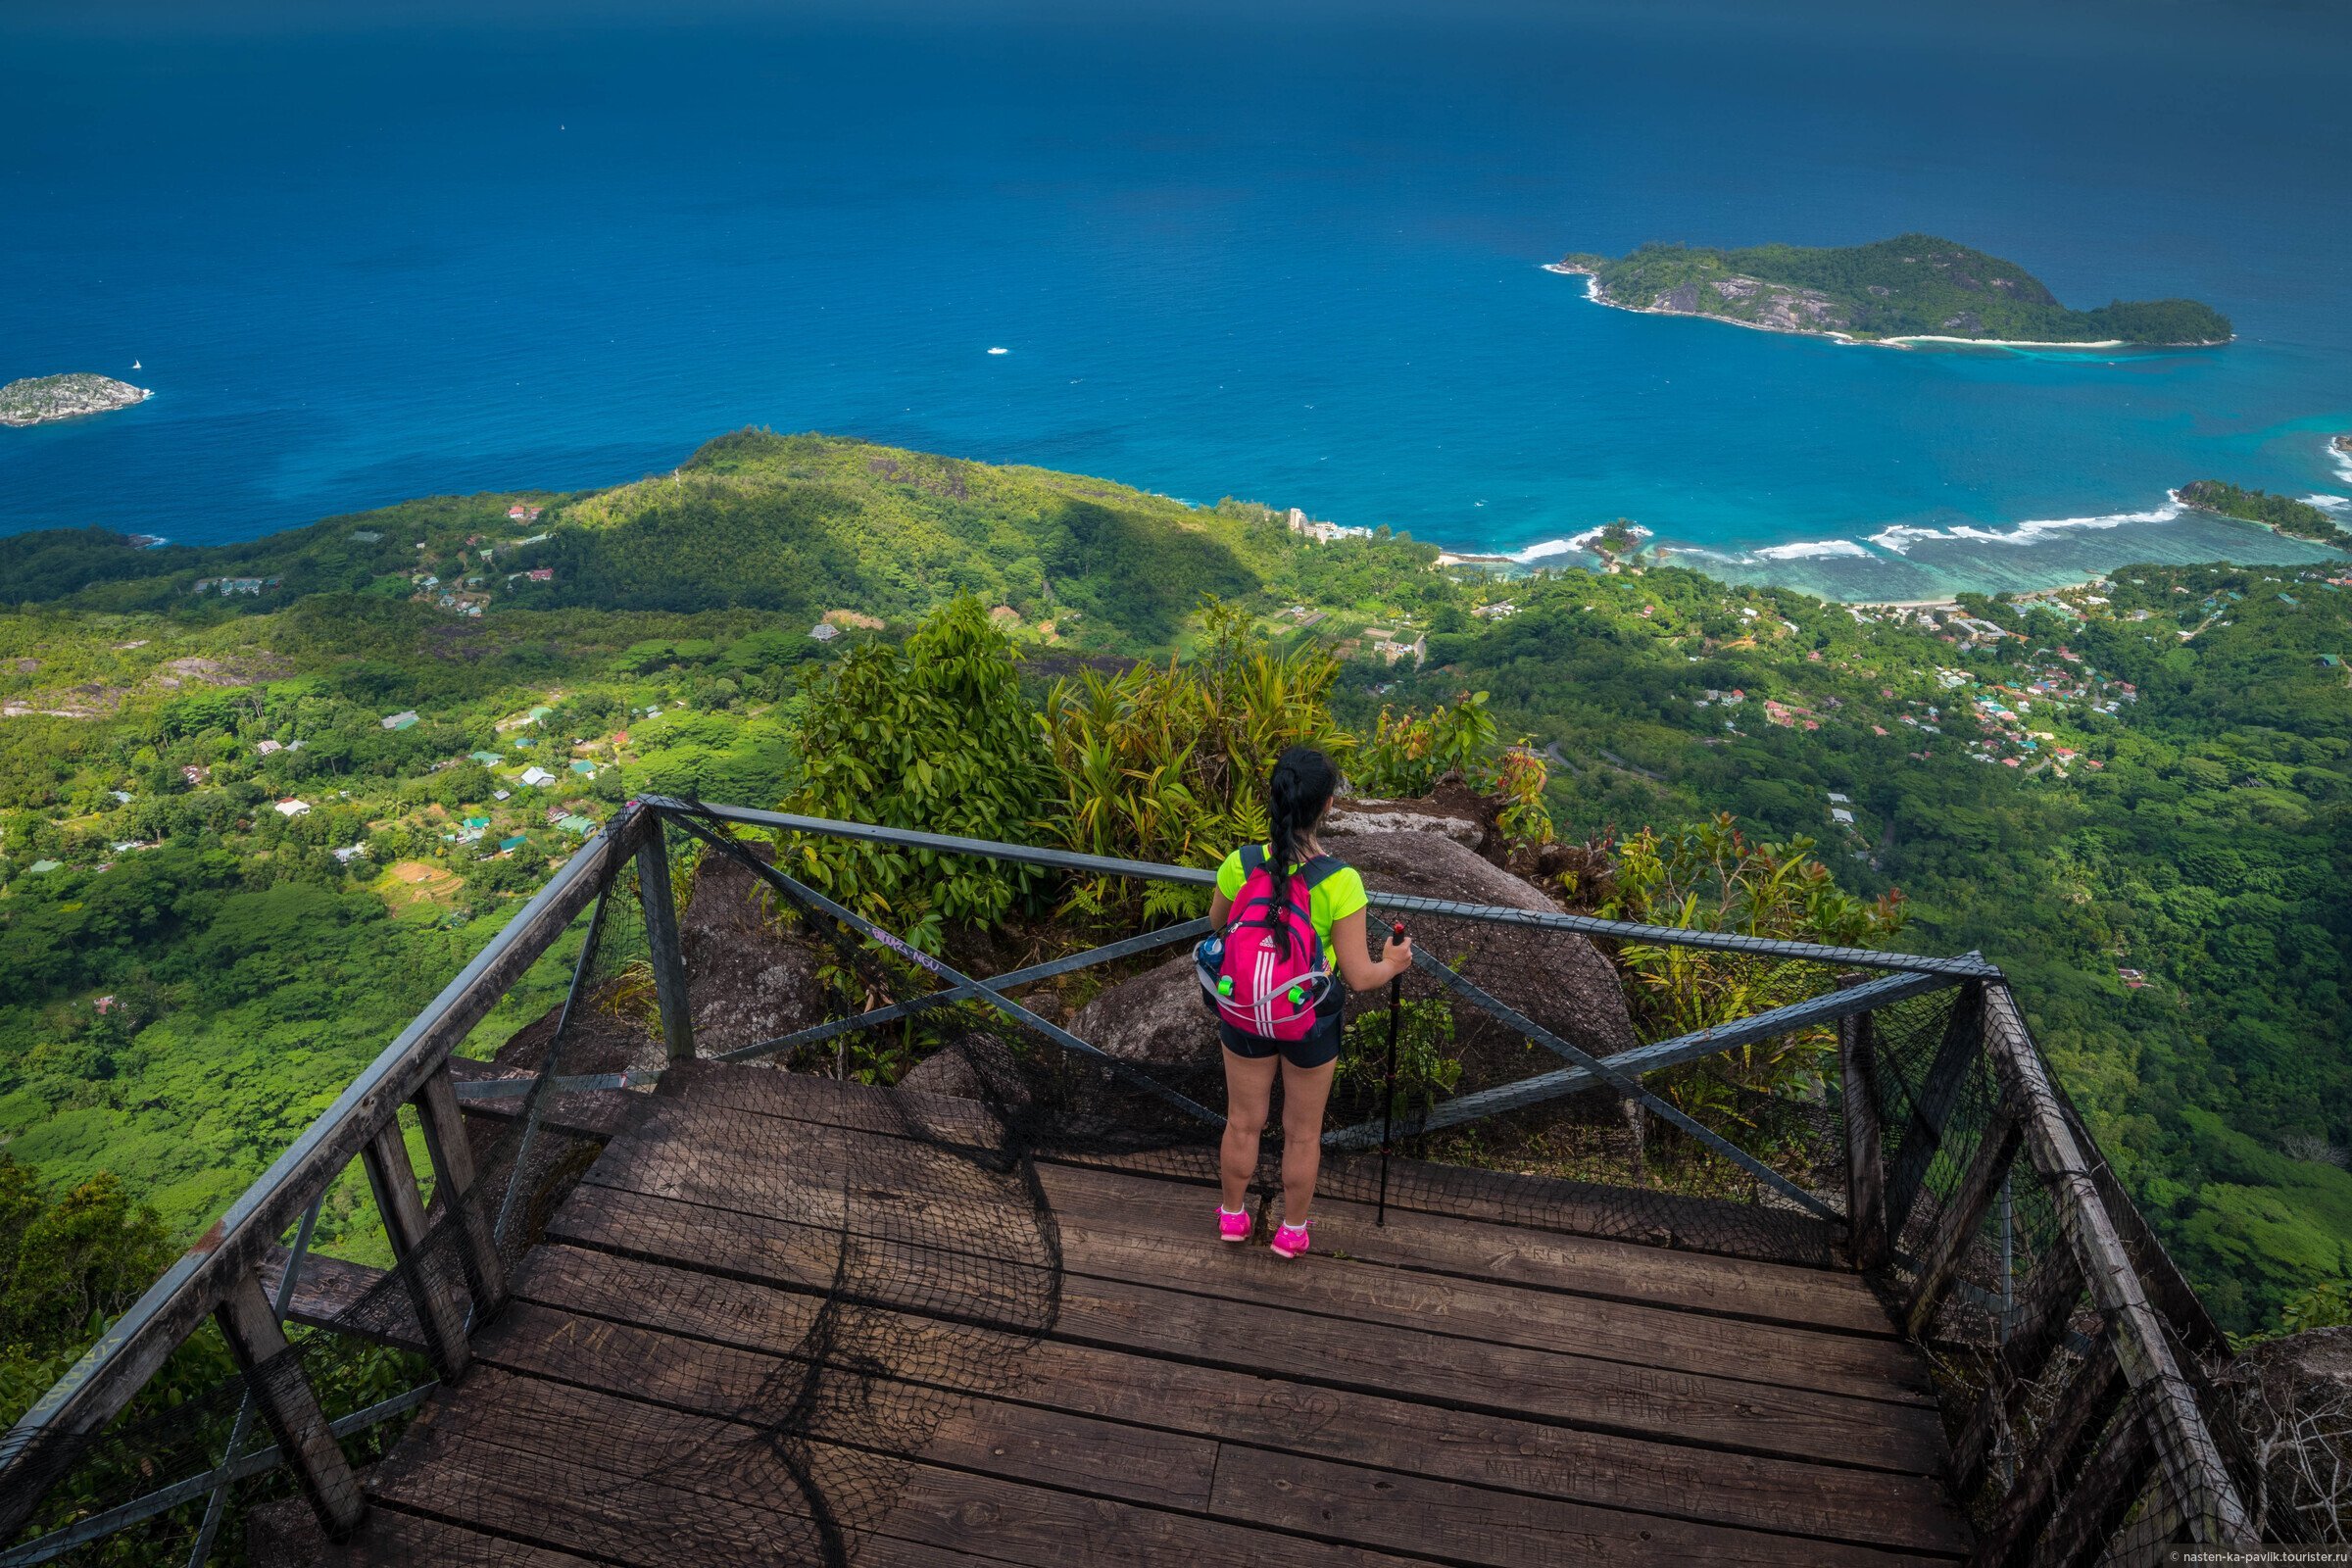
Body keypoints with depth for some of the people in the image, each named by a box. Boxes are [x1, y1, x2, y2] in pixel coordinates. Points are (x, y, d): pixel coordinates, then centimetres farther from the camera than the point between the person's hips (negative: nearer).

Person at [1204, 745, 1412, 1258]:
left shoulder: (1238, 865, -19)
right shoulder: (1340, 882, -27)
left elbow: (1217, 925, 2)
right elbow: (1359, 977, -20)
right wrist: (1393, 963, 2)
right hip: (1312, 1022, -2)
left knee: (1243, 1123, 25)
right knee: (1302, 1134, 22)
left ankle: (1232, 1214, 47)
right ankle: (1292, 1230, 42)